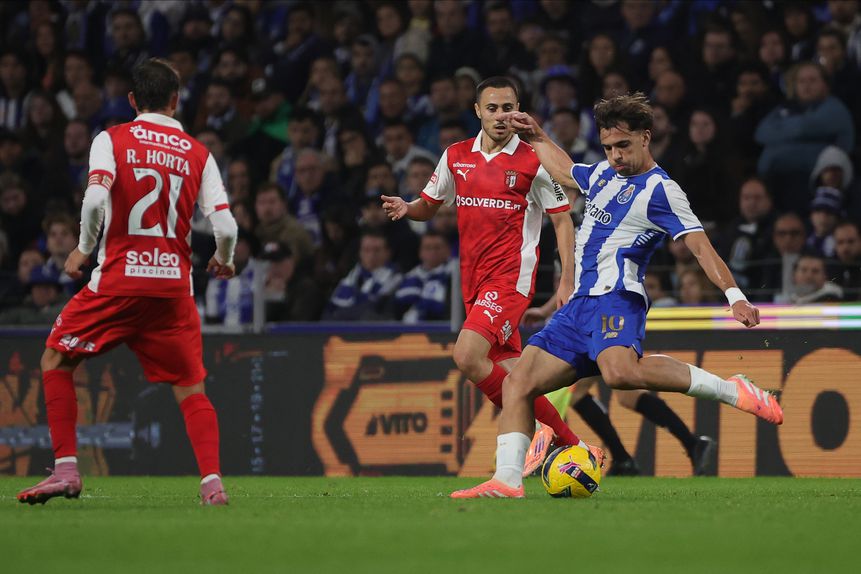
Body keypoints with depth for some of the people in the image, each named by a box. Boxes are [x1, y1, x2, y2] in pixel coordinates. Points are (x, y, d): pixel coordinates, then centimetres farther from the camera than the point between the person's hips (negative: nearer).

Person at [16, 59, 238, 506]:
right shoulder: (198, 154, 8)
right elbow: (225, 226, 0)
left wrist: (83, 248, 2)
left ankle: (66, 469, 4)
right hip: (174, 284, 2)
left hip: (119, 278, -2)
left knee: (56, 359, 14)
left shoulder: (111, 140, 1)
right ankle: (212, 482, -6)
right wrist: (223, 261, 22)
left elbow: (95, 200, -15)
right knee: (190, 387, 11)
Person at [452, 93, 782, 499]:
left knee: (620, 372, -38)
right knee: (518, 384, -3)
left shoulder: (660, 189, -5)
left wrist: (734, 295, -26)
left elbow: (700, 246, -15)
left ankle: (730, 391, -30)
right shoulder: (604, 173, 20)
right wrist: (537, 138, 42)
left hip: (615, 298, -9)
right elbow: (564, 172, 45)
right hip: (580, 305, 9)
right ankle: (507, 480, -7)